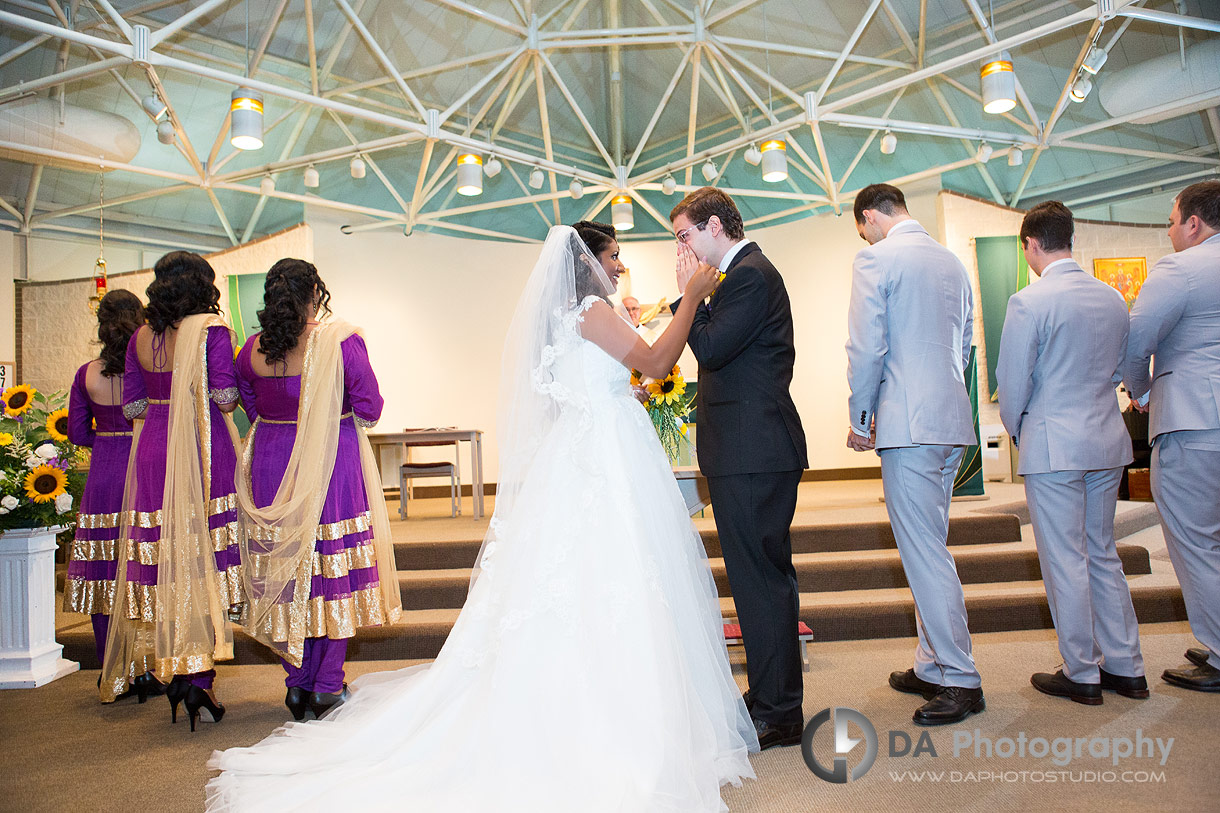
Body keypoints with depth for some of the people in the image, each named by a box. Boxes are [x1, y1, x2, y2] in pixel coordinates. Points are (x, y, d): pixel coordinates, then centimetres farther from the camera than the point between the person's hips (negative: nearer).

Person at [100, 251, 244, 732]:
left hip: (152, 453, 5)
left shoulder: (140, 338, 8)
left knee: (164, 566, 11)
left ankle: (173, 678, 20)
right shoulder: (211, 330, -6)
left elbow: (131, 406, 8)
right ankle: (199, 683, 0)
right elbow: (225, 399, -12)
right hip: (203, 455, -5)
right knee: (204, 563, 0)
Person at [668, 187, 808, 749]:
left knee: (761, 577, -4)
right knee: (762, 574, 16)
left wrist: (689, 294, -9)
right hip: (753, 453, 11)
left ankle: (779, 713, 8)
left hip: (752, 454, -11)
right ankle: (771, 697, 29)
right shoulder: (748, 272, 20)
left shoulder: (750, 275, -12)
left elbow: (711, 348, -19)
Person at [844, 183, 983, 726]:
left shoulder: (876, 259, -6)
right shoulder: (952, 262, 17)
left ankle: (960, 681, 3)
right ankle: (933, 667, 23)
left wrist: (859, 420, -1)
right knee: (928, 548, 15)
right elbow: (964, 344, 20)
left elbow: (866, 349, -11)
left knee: (925, 553, -3)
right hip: (954, 420, 9)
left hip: (908, 423, -8)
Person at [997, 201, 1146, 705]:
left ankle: (1082, 674, 13)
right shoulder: (1113, 298, 6)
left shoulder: (1029, 302, -14)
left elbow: (1012, 383, -11)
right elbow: (1121, 369, 15)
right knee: (1103, 555, 17)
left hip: (1054, 445, -7)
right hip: (1108, 441, 7)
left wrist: (1018, 433, 6)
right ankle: (1125, 668, 24)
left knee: (1065, 563, 3)